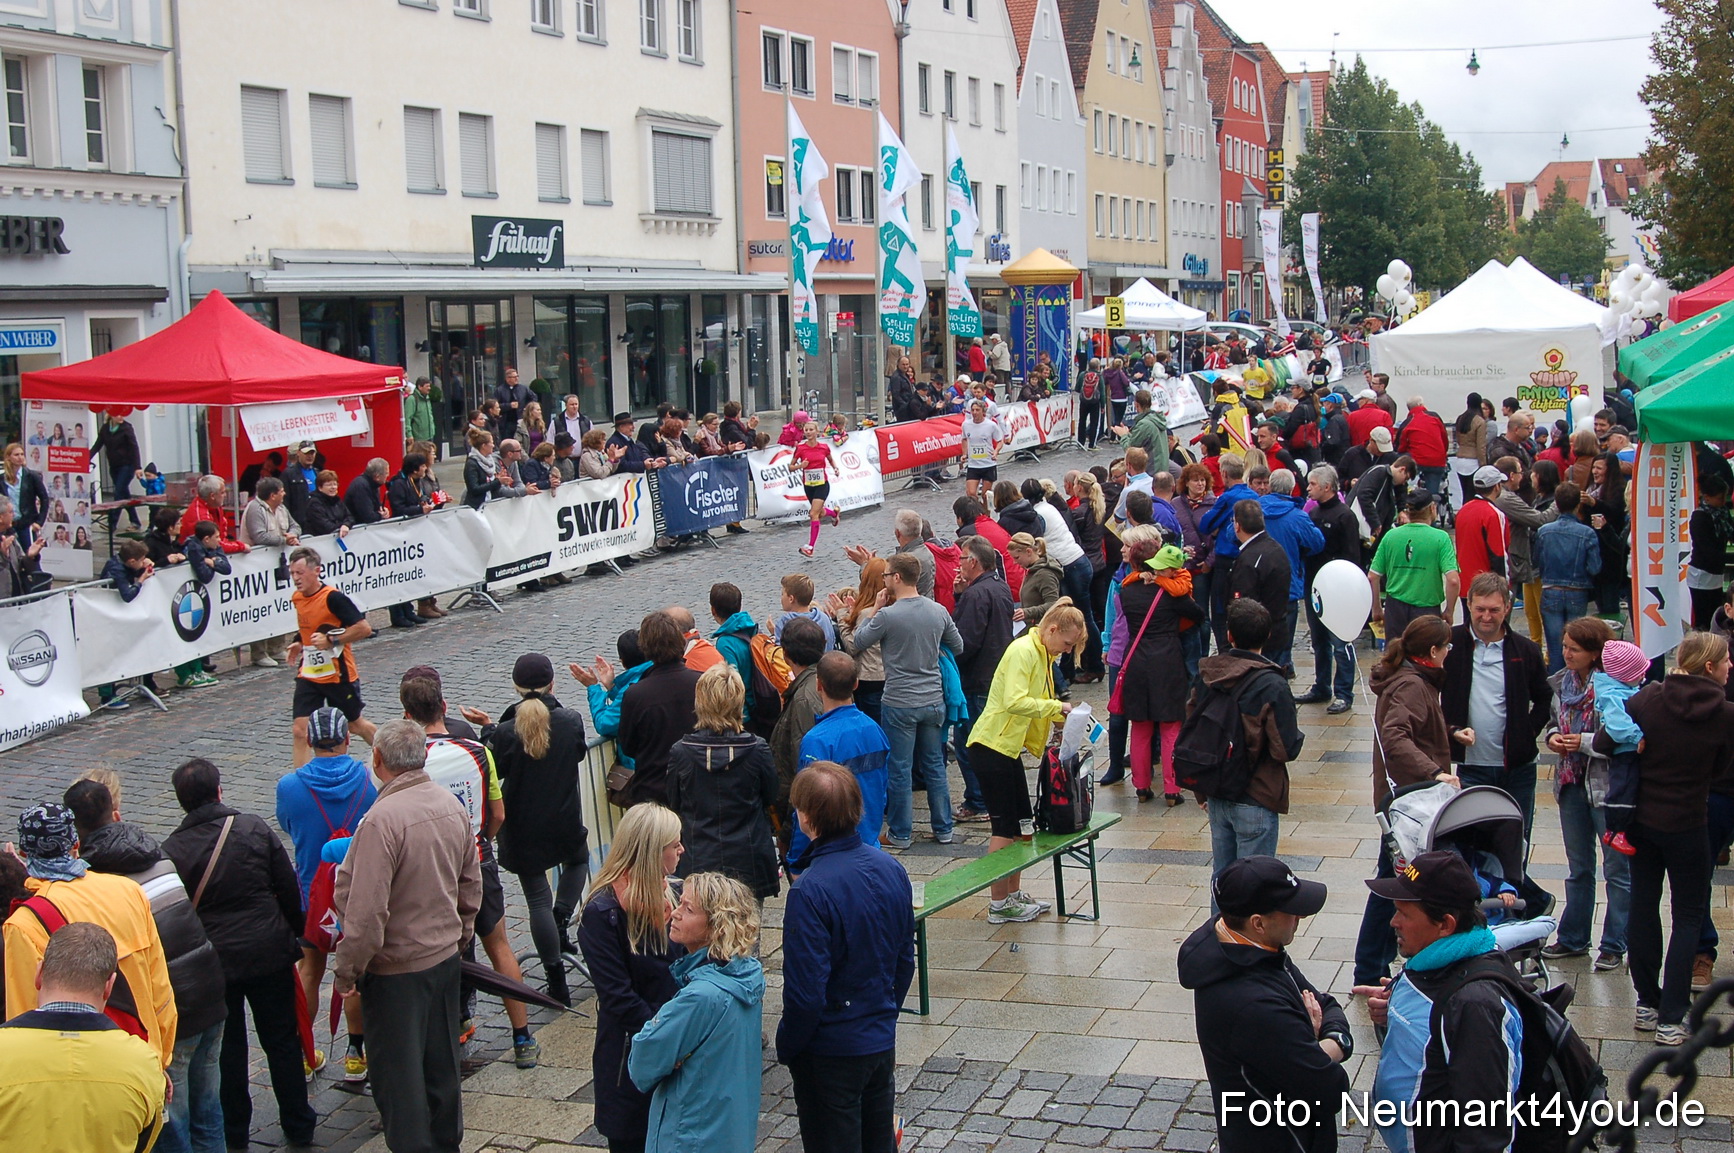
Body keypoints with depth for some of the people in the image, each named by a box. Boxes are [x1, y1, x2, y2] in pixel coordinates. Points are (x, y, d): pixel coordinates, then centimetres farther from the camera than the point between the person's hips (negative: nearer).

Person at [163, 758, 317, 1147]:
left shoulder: (171, 850, -10)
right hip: (270, 954, 1)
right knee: (281, 1041, 13)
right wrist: (294, 934, 13)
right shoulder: (254, 828, -8)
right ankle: (298, 1125, 21)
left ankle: (234, 1129, 24)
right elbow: (289, 890, -2)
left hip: (212, 963, 0)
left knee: (227, 1047, 14)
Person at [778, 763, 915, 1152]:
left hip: (830, 1053, -6)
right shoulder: (891, 870, -5)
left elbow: (806, 992, -23)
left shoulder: (809, 891, -26)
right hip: (883, 1044, 6)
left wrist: (786, 1047, -7)